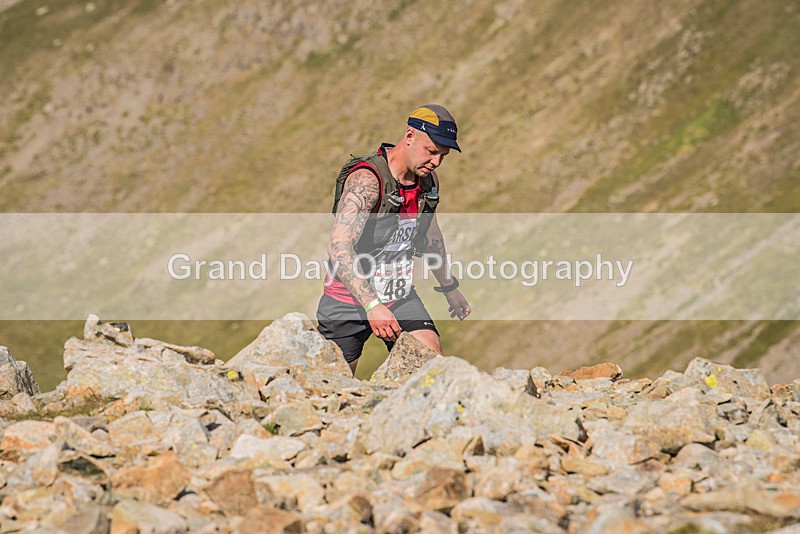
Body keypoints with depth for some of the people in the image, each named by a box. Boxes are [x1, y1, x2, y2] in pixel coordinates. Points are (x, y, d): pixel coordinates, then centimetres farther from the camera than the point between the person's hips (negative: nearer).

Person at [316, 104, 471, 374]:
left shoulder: (428, 180, 0)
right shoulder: (366, 179, -25)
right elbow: (339, 247, -36)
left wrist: (449, 287, 29)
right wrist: (371, 306, -44)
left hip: (400, 297, 6)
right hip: (349, 299, -6)